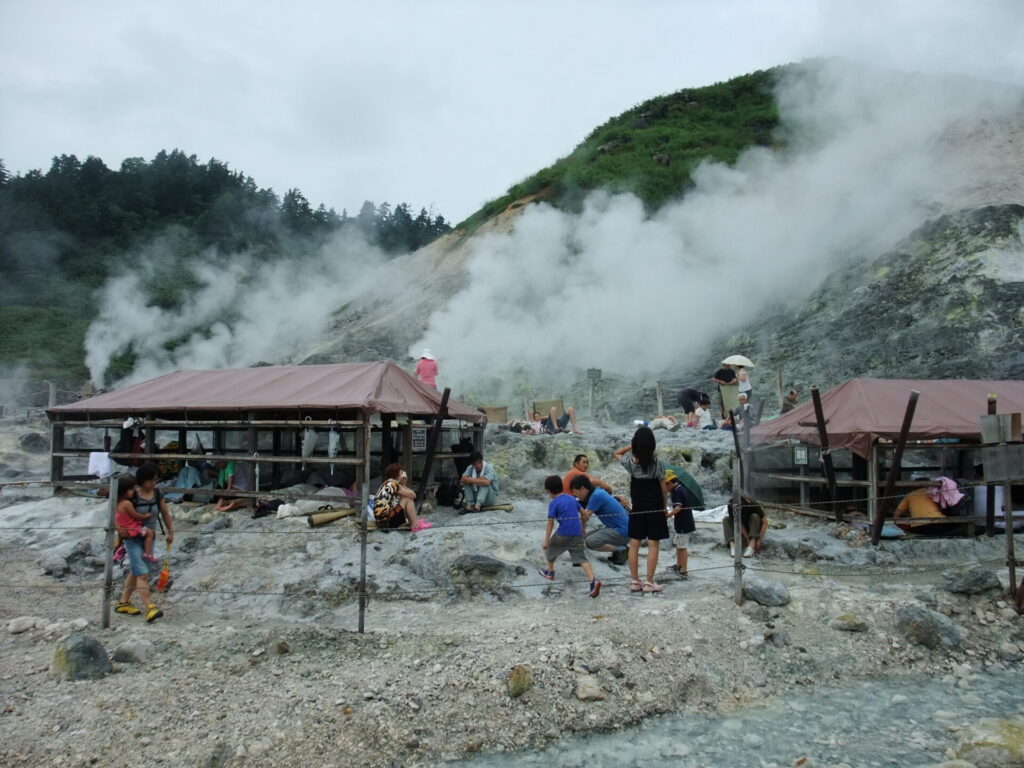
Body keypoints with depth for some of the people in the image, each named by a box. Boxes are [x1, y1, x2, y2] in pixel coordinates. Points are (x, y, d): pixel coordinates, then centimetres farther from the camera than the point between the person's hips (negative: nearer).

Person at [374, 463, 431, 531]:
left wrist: (403, 485, 8)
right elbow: (413, 495, -9)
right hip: (386, 521, -10)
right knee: (408, 499, -7)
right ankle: (415, 525, 0)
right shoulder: (392, 483, -12)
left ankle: (414, 520, 14)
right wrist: (403, 485, 4)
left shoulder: (386, 484, 16)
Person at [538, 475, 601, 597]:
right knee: (581, 559, -2)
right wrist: (582, 529, 35)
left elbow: (550, 523, -9)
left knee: (549, 548, 24)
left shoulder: (553, 503, -3)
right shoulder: (571, 498, 15)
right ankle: (593, 580, -23)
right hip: (577, 534, 5)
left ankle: (550, 572, 41)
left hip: (563, 534, -5)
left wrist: (546, 540, -8)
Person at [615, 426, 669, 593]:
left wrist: (632, 445, 8)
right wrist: (665, 507, 7)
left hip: (637, 508, 3)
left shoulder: (630, 461, -5)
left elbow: (617, 453, 19)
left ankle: (634, 581, 11)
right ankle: (649, 582, 3)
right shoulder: (656, 462, -11)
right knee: (653, 544, 2)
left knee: (634, 544, 8)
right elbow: (664, 489, -5)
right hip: (655, 507, -3)